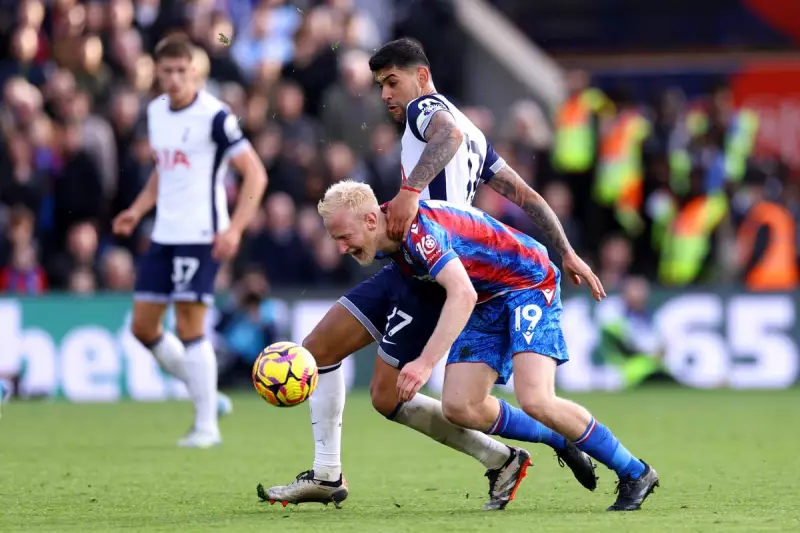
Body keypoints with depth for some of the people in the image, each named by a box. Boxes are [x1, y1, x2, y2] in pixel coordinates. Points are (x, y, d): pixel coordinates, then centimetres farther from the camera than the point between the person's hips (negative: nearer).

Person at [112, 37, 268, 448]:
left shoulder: (214, 116, -13)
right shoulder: (156, 112, 9)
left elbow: (255, 174, -14)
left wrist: (235, 228, -24)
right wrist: (138, 210, 9)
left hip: (201, 236, -8)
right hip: (164, 234, 8)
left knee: (188, 326, -11)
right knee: (143, 326, 7)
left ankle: (206, 425, -1)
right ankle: (205, 395, 24)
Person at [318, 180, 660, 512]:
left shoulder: (417, 229, -31)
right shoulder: (389, 241, -2)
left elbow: (463, 295, -44)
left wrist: (426, 362, -50)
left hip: (529, 283, -9)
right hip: (487, 301, 9)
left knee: (535, 400, -24)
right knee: (459, 407, -6)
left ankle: (634, 474, -6)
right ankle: (564, 442, 15)